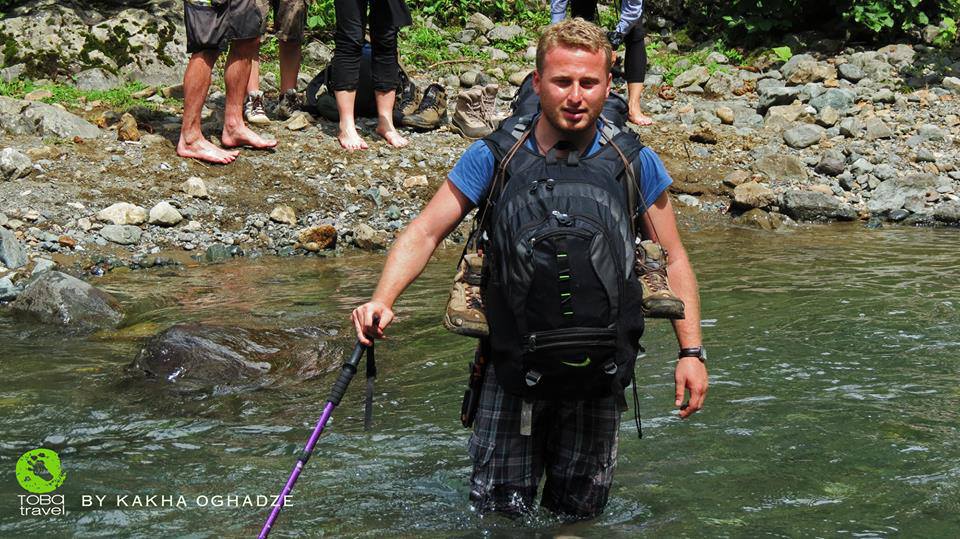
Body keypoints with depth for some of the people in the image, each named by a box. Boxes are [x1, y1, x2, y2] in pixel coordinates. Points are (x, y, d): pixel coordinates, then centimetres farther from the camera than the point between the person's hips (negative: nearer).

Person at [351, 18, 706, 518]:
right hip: (511, 363, 0)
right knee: (497, 511, 5)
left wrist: (691, 350, 0)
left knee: (578, 513, 11)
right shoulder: (494, 156, -5)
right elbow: (424, 233, -3)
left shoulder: (635, 164, -3)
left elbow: (672, 258, 6)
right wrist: (382, 299, -19)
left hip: (597, 372, 1)